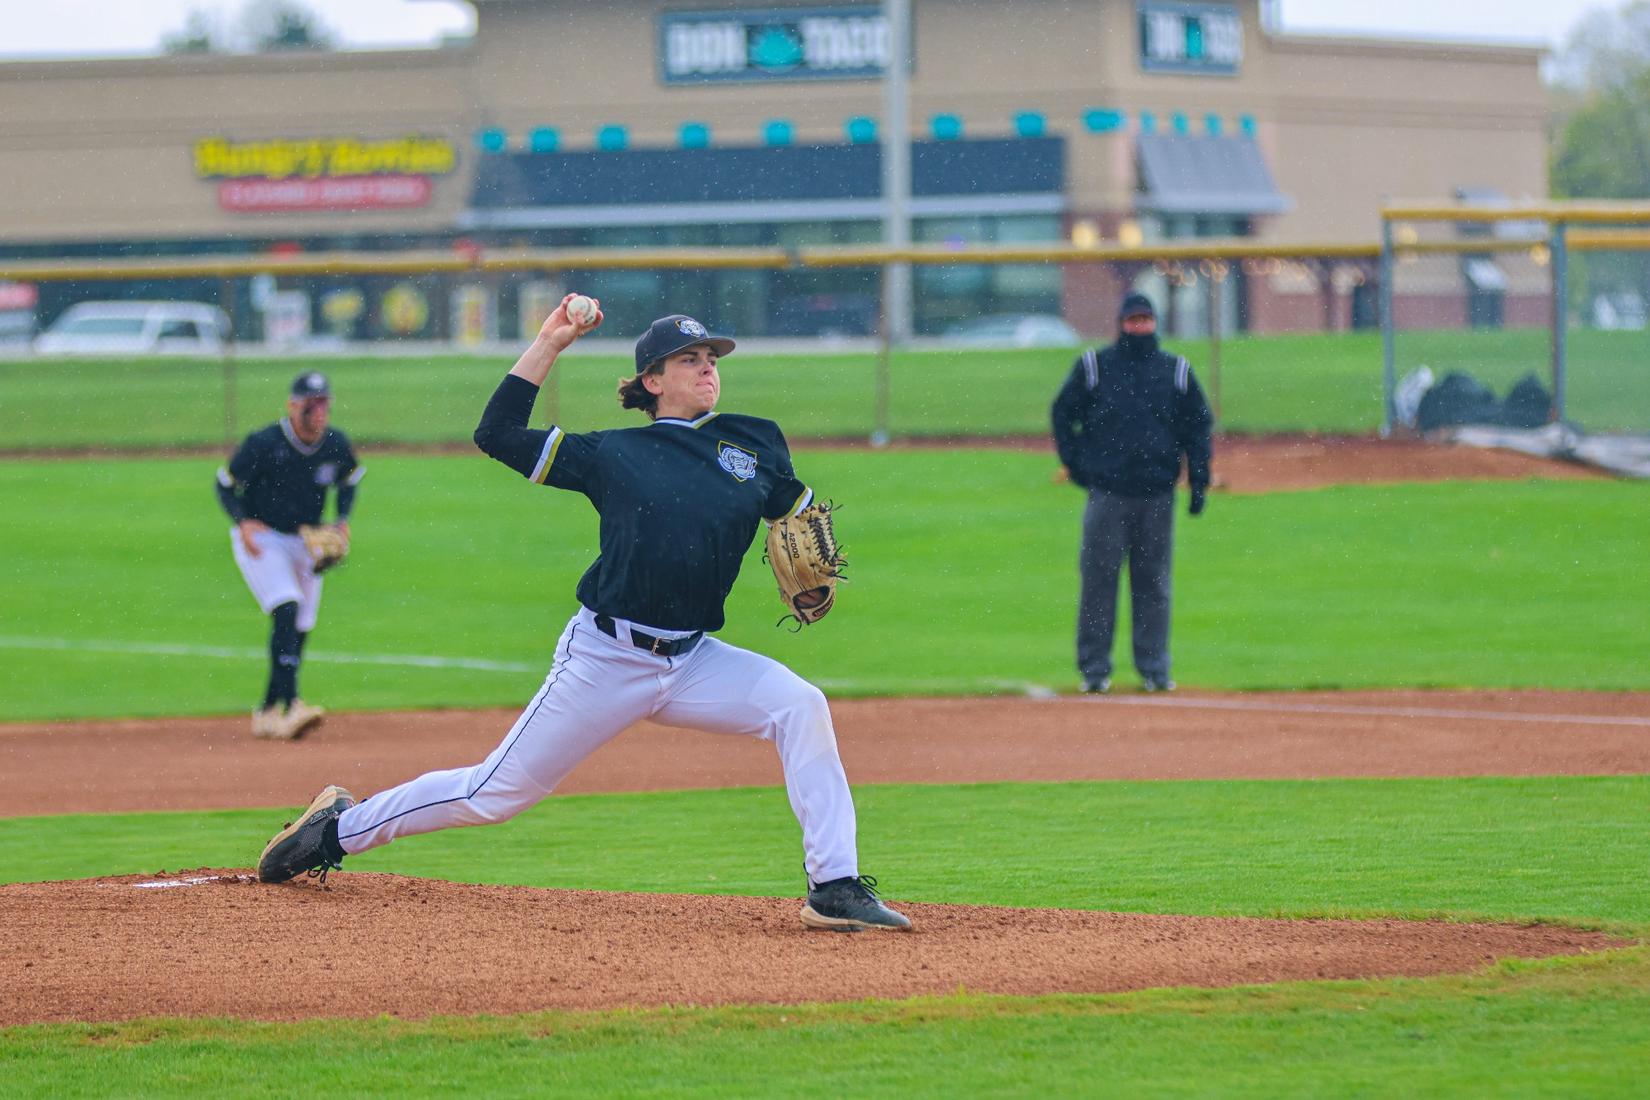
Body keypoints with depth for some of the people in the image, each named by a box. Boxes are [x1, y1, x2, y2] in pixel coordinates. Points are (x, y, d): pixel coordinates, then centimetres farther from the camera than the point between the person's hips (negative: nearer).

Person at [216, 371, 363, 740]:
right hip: (261, 539, -6)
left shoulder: (336, 445, -6)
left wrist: (343, 521, -1)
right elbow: (226, 485, -9)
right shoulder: (263, 444, -20)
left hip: (306, 540, 6)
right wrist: (243, 523, -25)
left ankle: (267, 713, 20)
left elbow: (349, 481, 15)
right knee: (287, 610, -25)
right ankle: (290, 707, -33)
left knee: (300, 628, 6)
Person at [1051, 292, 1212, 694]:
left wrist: (1199, 483, 5)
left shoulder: (1176, 371, 10)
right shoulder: (1093, 366, 5)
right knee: (1099, 579, -4)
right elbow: (1063, 413, 12)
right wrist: (1075, 464, 3)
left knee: (1154, 583, 4)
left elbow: (1198, 427, 13)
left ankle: (1154, 668, 10)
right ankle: (1094, 668, 1)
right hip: (1107, 492, -2)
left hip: (1158, 494, 2)